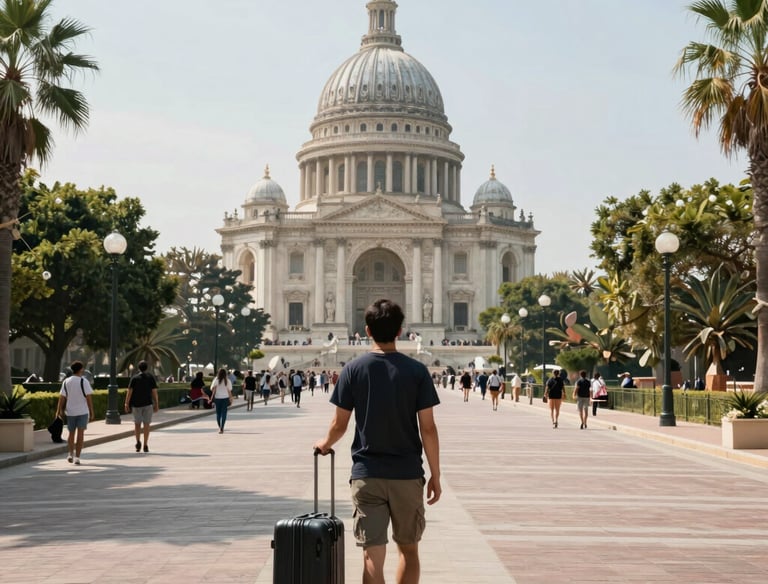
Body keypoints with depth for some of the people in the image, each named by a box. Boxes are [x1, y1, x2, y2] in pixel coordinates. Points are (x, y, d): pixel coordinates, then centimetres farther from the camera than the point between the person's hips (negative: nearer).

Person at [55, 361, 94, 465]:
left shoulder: (66, 382, 2)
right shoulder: (83, 381, -8)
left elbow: (62, 397, -1)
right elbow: (88, 397, -10)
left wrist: (59, 410, 3)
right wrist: (91, 412, -4)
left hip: (70, 411, 3)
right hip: (82, 411, -3)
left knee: (71, 433, 18)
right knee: (80, 434, -1)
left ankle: (70, 454, 7)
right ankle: (77, 457, -5)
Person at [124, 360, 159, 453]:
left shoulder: (134, 378, 1)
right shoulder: (151, 377, 2)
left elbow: (129, 392, -5)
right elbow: (154, 392, -1)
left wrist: (126, 404, -2)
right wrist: (156, 404, 5)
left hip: (136, 404, 0)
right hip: (148, 404, 0)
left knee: (137, 424, 11)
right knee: (146, 424, 4)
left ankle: (138, 441, -8)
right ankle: (145, 445, 0)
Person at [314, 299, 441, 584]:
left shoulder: (353, 369, -2)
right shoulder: (416, 371, -3)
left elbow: (340, 424, 1)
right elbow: (428, 428, -5)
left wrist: (325, 444, 23)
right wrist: (435, 476, 4)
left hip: (366, 474, 0)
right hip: (408, 475, 0)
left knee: (373, 556, 0)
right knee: (408, 549, 16)